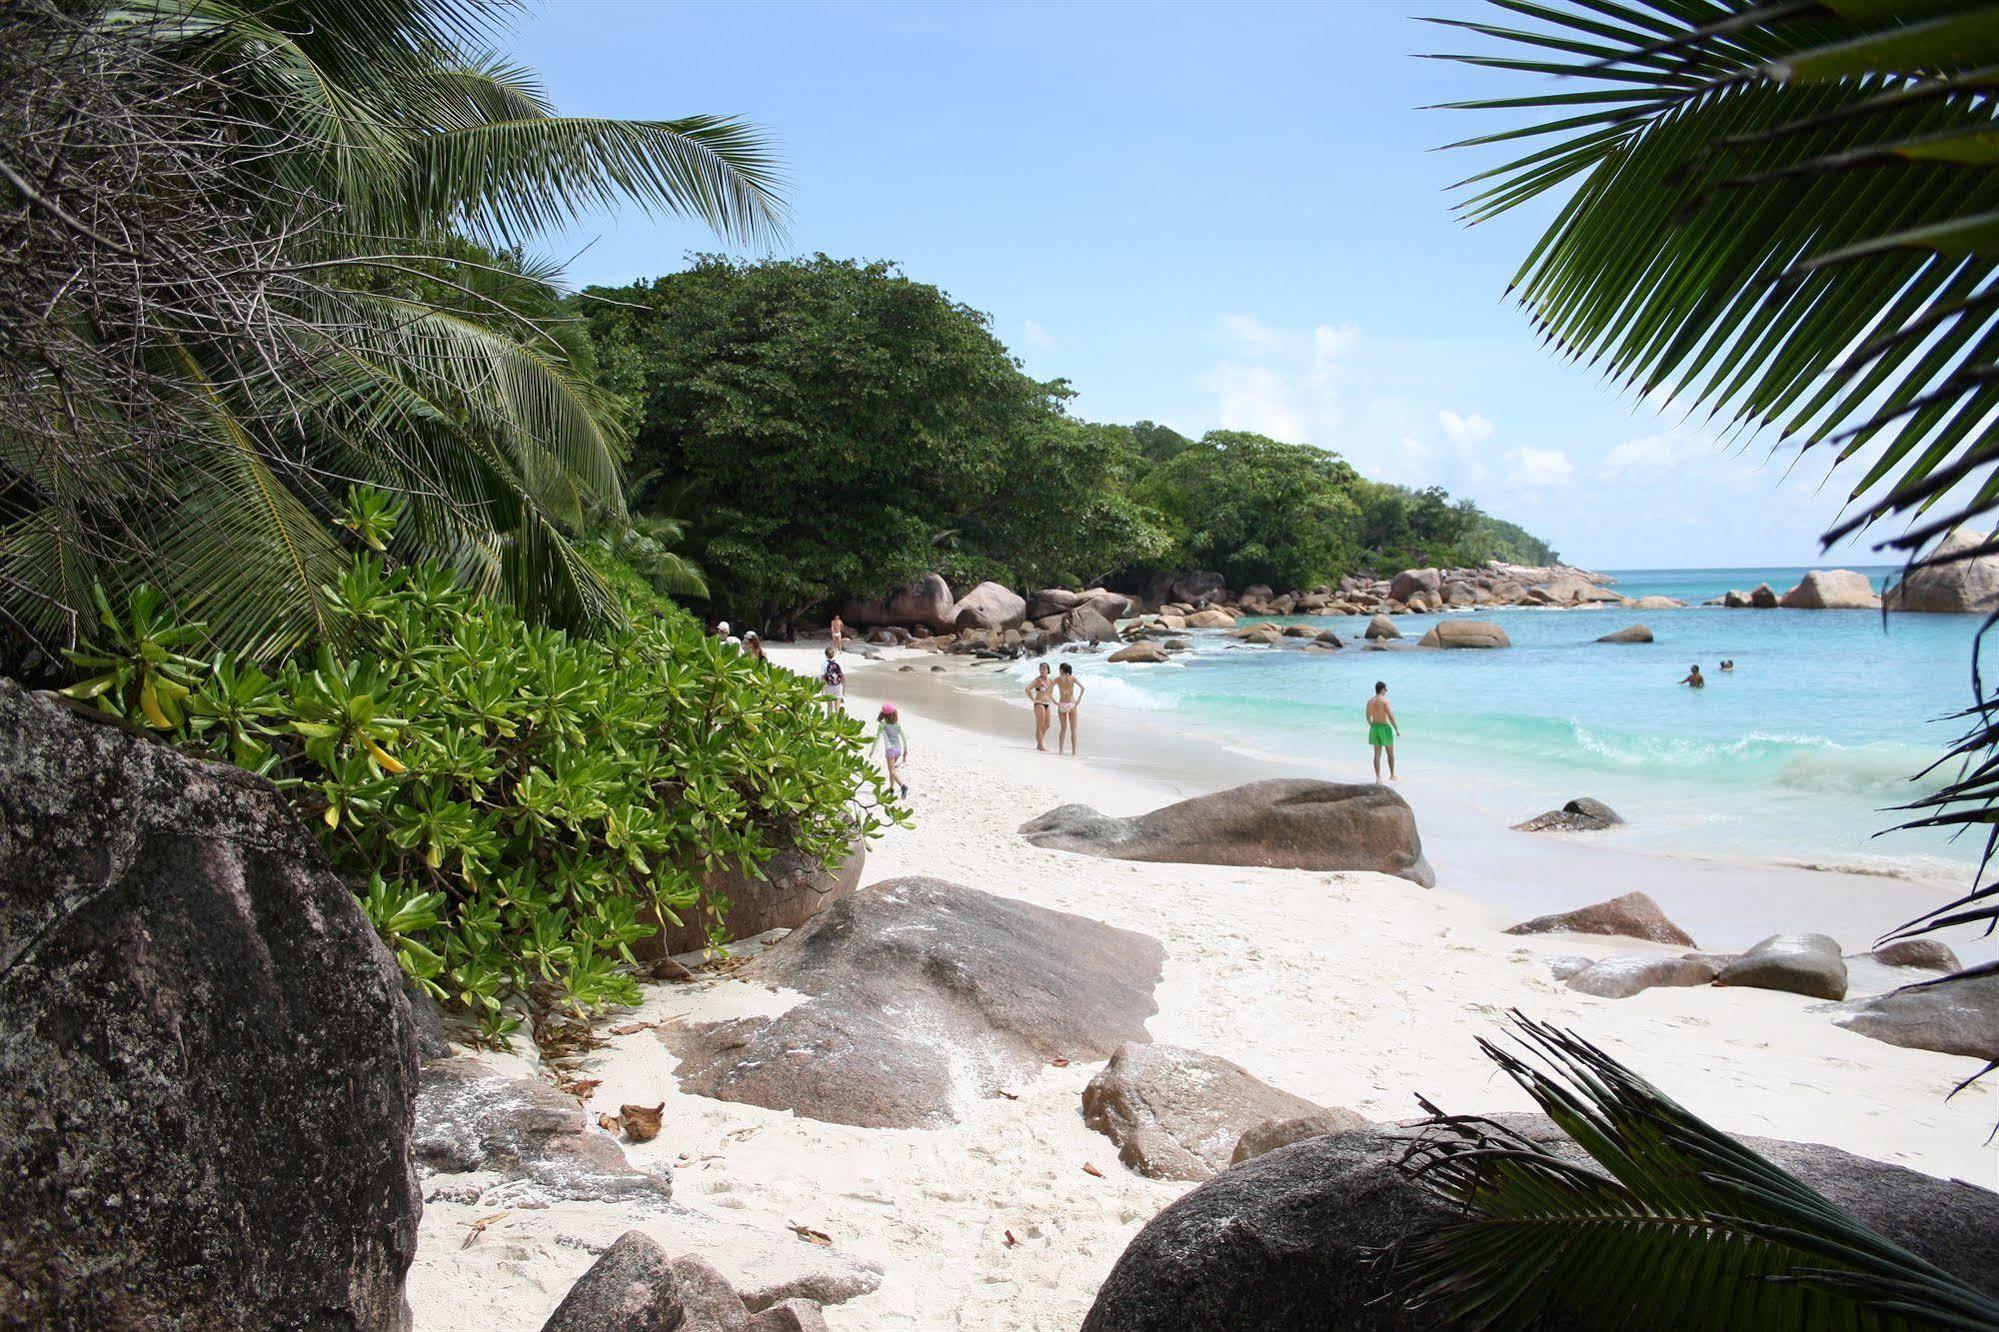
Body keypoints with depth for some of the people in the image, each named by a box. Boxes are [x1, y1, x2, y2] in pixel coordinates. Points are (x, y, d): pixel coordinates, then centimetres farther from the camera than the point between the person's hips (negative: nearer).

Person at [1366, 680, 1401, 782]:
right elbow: (1391, 716, -18)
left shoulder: (1370, 701, 4)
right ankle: (1392, 775, 24)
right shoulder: (1384, 700, -15)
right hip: (1385, 728, -5)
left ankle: (1378, 778, 0)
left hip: (1374, 728, 5)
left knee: (1377, 754, 6)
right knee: (1391, 753, 13)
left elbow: (1368, 717, 16)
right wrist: (1397, 729, -10)